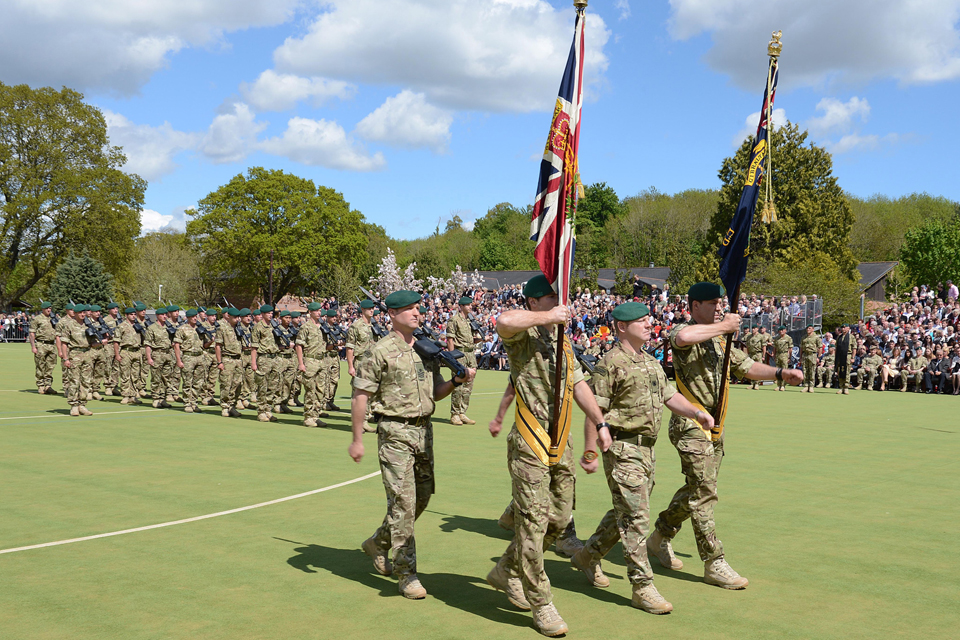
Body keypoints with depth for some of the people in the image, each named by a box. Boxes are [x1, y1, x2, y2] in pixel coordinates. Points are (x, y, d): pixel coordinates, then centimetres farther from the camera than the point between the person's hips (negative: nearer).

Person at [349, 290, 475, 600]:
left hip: (424, 429, 7)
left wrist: (457, 381, -3)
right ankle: (406, 574, 1)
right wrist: (357, 440, -9)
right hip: (395, 431, -7)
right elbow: (360, 396, -7)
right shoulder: (381, 351, -7)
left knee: (423, 495, 14)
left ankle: (378, 543, 34)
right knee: (403, 500, -7)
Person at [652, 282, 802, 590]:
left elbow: (746, 366, 21)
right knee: (703, 492, -8)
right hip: (691, 425, -9)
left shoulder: (720, 339, 19)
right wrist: (724, 326, -25)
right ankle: (714, 564, -3)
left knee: (696, 490, 17)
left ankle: (661, 538, 34)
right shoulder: (685, 331, -10)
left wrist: (780, 373, 6)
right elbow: (683, 337, -36)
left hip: (715, 427, 9)